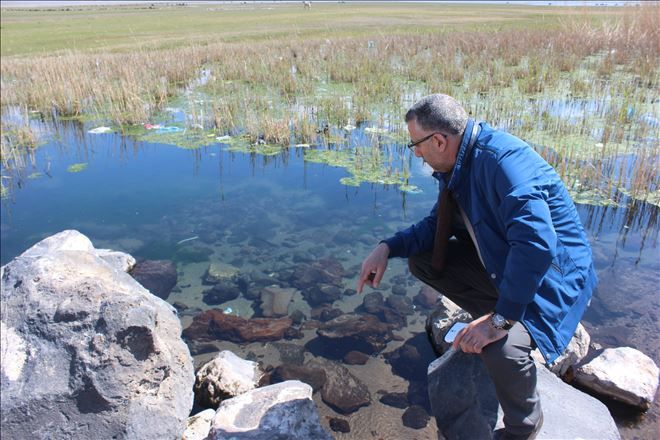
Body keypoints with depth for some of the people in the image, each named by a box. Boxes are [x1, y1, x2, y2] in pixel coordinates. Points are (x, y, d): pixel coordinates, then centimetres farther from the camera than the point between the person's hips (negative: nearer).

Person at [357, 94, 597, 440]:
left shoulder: (503, 159, -30)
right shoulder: (458, 163, -2)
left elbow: (537, 245, -38)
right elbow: (437, 224, 9)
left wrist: (501, 319, -34)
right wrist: (388, 248, -6)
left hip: (552, 275, -8)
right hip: (499, 262, 8)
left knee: (500, 346, -32)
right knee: (421, 259, 3)